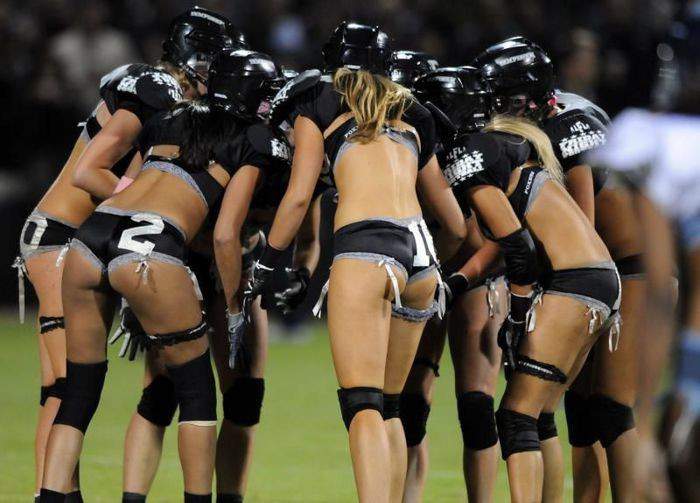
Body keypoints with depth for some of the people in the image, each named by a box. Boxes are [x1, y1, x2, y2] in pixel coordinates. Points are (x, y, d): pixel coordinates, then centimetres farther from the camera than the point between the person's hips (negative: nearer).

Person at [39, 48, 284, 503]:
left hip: (89, 240, 5)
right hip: (151, 248, -5)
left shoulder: (168, 120, 28)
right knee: (196, 388, 12)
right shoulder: (250, 143, 14)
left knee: (80, 391, 13)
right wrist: (232, 308, 17)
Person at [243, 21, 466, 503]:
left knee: (363, 407, -14)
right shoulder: (409, 116, 29)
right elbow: (443, 198, 36)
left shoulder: (317, 103, 16)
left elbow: (299, 196, 9)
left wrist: (265, 267, 18)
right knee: (388, 408, 15)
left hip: (366, 247, -5)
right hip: (422, 252, 5)